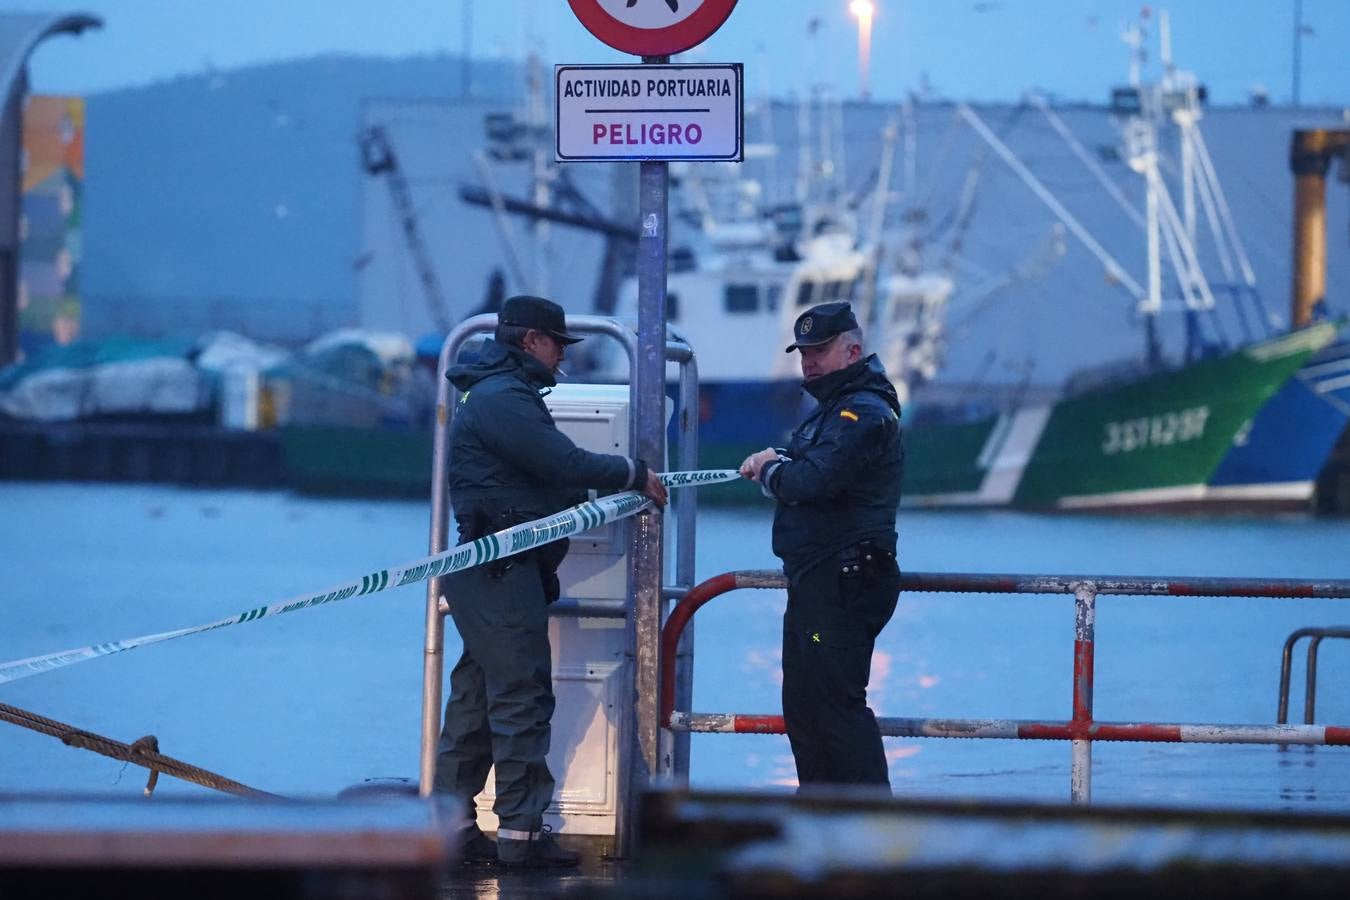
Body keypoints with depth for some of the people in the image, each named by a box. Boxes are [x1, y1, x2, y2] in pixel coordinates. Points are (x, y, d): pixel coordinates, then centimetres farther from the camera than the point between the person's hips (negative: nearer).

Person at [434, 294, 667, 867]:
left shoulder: (507, 395, 22)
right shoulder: (502, 399, -14)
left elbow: (552, 473, 17)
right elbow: (565, 464, -19)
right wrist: (634, 475, -8)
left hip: (500, 568, 11)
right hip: (501, 568, -11)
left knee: (477, 696, 12)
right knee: (523, 695, -9)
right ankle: (521, 831, -8)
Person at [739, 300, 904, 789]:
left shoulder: (864, 413, -15)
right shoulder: (833, 407, 21)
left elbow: (815, 479, -27)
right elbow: (799, 472, 24)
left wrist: (769, 470, -8)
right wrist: (776, 461, 1)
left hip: (843, 583, -11)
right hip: (812, 583, 11)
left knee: (837, 701, -12)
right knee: (802, 704, 15)